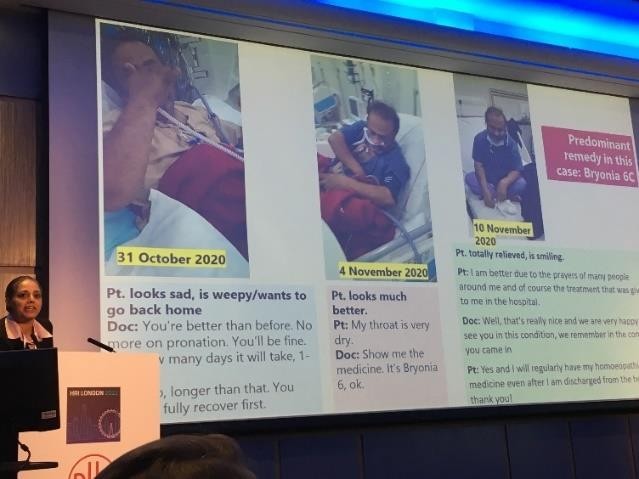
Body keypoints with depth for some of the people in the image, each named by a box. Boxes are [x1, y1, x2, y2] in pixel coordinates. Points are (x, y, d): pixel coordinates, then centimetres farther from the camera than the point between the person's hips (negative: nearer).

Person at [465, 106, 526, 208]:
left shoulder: (511, 143, -18)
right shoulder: (480, 139, -16)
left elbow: (517, 170, -21)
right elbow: (478, 165, -20)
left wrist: (504, 183, -44)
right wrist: (485, 191, -35)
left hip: (505, 180, -2)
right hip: (486, 180, 2)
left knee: (521, 183, -30)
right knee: (469, 178, -29)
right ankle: (508, 196, -28)